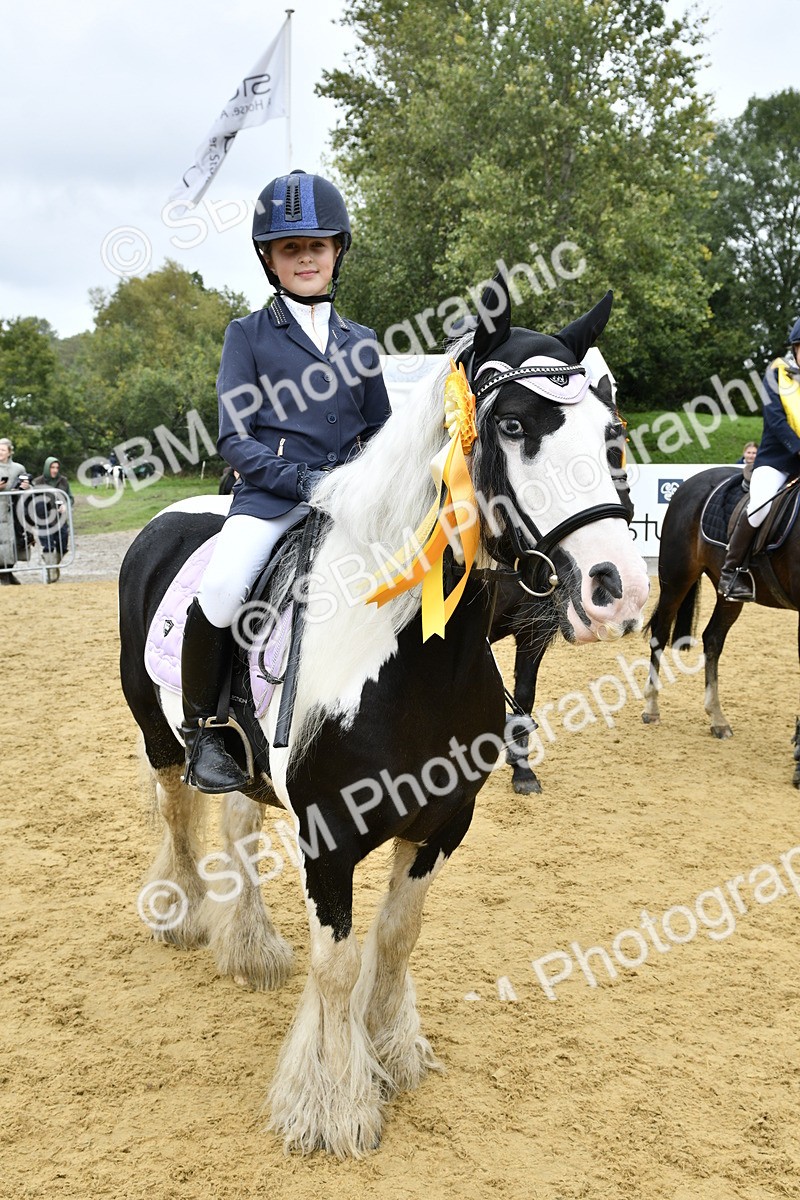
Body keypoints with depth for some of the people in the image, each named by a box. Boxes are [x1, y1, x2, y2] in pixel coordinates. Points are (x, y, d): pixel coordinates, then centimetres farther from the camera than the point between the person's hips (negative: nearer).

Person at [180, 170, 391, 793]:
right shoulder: (249, 334, 6)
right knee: (223, 586, -30)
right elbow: (235, 438, -1)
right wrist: (301, 480, -15)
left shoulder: (361, 341, 16)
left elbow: (380, 432, 22)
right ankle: (202, 729, -8)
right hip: (269, 494, -3)